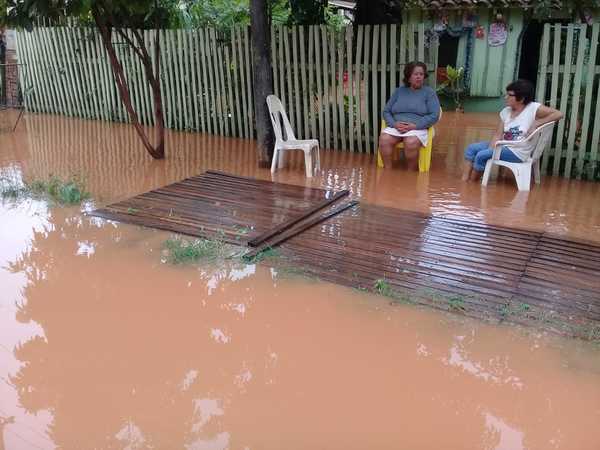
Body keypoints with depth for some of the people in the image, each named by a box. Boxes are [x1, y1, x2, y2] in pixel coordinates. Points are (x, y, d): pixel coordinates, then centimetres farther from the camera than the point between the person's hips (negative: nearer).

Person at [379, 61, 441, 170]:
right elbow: (386, 111, 13)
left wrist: (414, 126, -15)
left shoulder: (429, 92, 8)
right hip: (395, 127, 3)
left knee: (411, 143, -37)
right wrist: (394, 124, -9)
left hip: (418, 128, -3)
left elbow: (434, 116, -3)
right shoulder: (399, 91, 17)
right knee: (383, 139, -30)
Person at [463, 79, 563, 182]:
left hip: (517, 153, -7)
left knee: (481, 156, -21)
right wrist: (490, 150, -15)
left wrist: (536, 124, -22)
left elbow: (559, 114, -17)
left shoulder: (534, 108, -14)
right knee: (472, 148, -6)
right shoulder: (506, 111, 5)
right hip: (503, 146, 7)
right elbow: (498, 135, 2)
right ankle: (464, 182, -7)